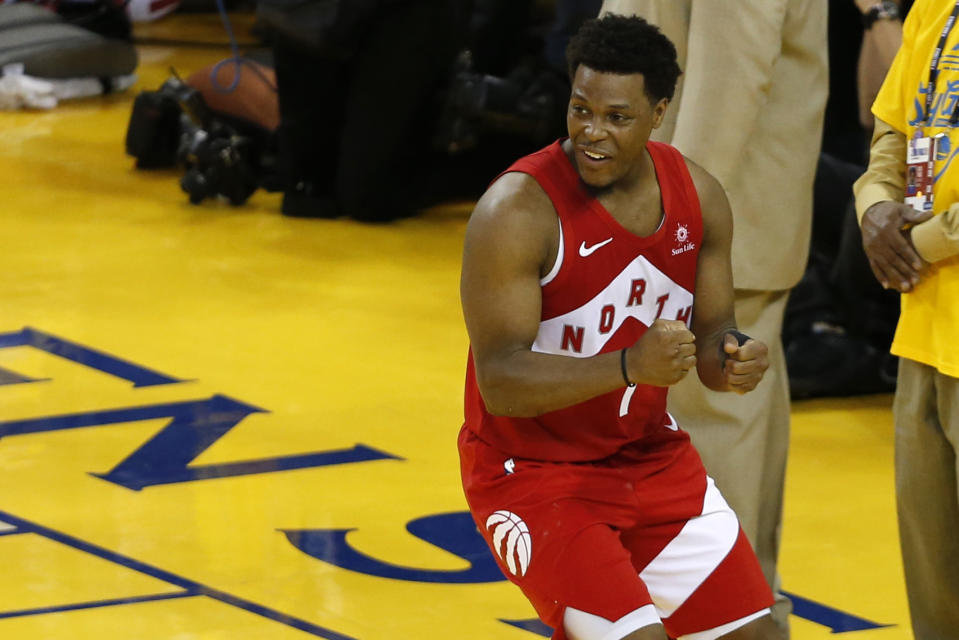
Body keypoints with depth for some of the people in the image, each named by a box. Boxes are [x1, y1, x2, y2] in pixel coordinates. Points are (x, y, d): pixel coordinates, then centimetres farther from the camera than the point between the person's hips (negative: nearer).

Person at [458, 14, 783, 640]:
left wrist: (733, 360, -19)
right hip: (533, 469, -7)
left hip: (651, 457, 7)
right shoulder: (518, 209, -23)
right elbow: (499, 382, -26)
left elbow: (710, 331, 6)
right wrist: (629, 365, -40)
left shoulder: (698, 195, -4)